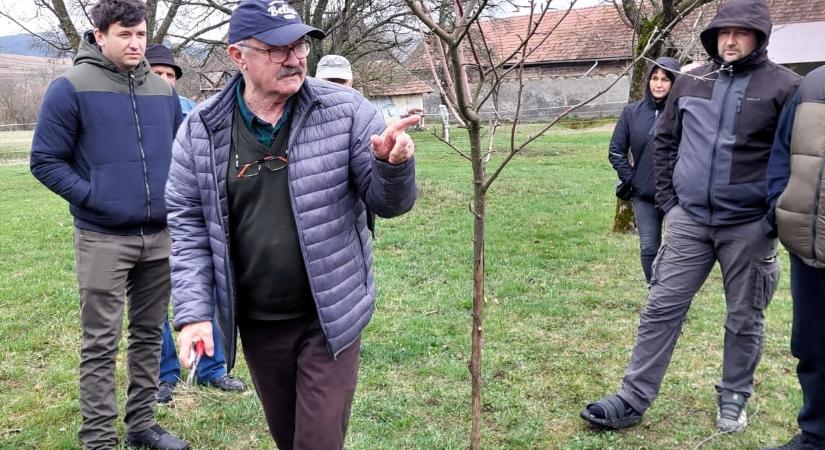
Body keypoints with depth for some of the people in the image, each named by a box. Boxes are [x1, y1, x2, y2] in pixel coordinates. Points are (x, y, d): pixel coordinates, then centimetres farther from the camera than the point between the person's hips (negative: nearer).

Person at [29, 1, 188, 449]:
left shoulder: (163, 91, 9)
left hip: (160, 236, 5)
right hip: (103, 239, -5)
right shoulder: (72, 87, -6)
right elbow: (46, 161, -5)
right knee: (101, 344, 0)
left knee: (149, 335, 14)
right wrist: (92, 198, -14)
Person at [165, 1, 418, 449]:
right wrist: (192, 312, -8)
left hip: (330, 317, -2)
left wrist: (394, 165, -29)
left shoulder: (345, 111, -11)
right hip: (256, 323, 3)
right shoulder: (200, 130, -5)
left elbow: (388, 203, -7)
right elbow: (187, 226, -1)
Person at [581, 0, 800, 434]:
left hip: (749, 227, -2)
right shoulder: (690, 82, 6)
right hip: (689, 220, 3)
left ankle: (733, 398, 30)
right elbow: (665, 141, 14)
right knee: (661, 308, 3)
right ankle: (632, 399, 10)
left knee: (744, 319, 11)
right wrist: (667, 199, 8)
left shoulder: (783, 86, -5)